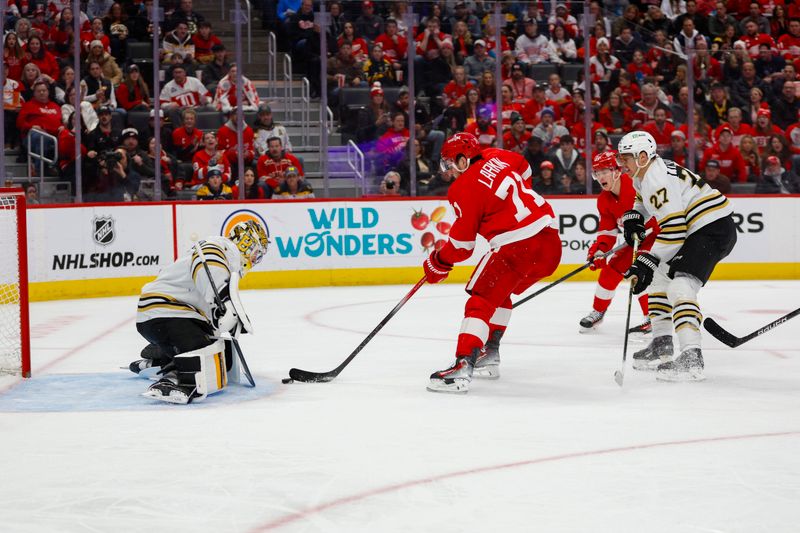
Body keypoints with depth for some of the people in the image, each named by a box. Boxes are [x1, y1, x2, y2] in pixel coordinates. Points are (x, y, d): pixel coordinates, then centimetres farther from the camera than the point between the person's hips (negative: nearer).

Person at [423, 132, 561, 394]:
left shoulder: (464, 189, -9)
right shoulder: (496, 157, 11)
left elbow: (462, 244, -5)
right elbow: (525, 171, 33)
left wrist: (439, 263, 11)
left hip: (517, 248, -9)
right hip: (550, 240, 9)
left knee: (482, 299, -6)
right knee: (498, 291, 25)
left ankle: (462, 367, -19)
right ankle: (489, 357, 28)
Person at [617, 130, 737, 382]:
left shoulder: (659, 179, -21)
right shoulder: (645, 174, 12)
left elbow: (673, 229, -27)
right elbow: (643, 200, 35)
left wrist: (647, 261, -25)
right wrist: (632, 219, 13)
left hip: (714, 228, -12)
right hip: (696, 229, 12)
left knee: (679, 286, -24)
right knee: (659, 279, 20)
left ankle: (691, 359, -35)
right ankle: (661, 346, 27)